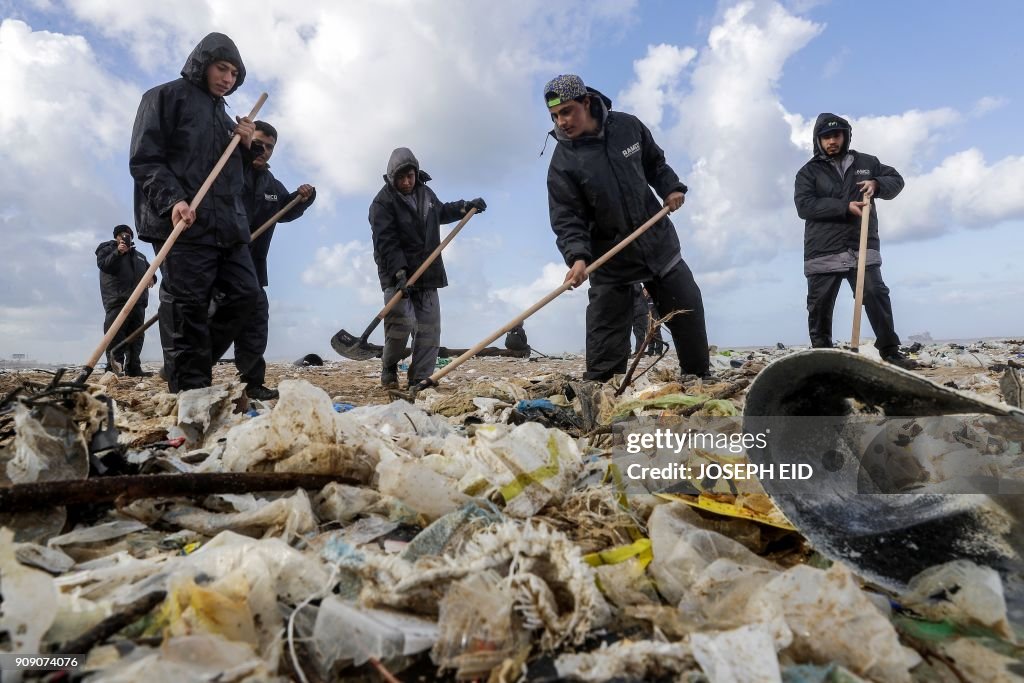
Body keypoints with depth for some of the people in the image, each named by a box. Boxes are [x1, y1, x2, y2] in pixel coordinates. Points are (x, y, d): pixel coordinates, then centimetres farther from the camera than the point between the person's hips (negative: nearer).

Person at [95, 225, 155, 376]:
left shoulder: (139, 255, 28)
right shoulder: (108, 249, 12)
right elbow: (103, 264, -6)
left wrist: (151, 277, 5)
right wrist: (118, 252, -19)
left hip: (138, 300, 6)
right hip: (117, 299, -6)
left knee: (137, 335, 3)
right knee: (116, 333, -13)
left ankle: (133, 367, 5)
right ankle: (113, 367, -15)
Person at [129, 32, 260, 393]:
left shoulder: (224, 116, 27)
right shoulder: (165, 97, 6)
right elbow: (144, 159, -5)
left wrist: (245, 145, 10)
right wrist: (172, 200, -21)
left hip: (228, 224, 8)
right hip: (184, 224, -7)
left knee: (245, 293, 3)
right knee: (187, 307, -9)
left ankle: (183, 368, 15)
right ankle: (190, 391, -6)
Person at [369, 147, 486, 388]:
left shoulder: (426, 193, 12)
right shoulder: (383, 202, -9)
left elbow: (441, 212, 34)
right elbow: (385, 242, -20)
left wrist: (465, 206, 21)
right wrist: (399, 272, -32)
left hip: (427, 273, 6)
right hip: (397, 274, -6)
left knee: (429, 328, 0)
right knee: (402, 323, -17)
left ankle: (419, 380, 6)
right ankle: (389, 370, 7)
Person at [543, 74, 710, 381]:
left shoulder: (628, 126, -4)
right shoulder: (563, 162, -14)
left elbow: (654, 162, 15)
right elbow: (566, 219, -19)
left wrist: (671, 187, -1)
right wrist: (577, 256, -34)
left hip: (659, 243, 4)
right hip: (609, 259, -3)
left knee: (689, 312, 14)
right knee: (605, 336, -4)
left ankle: (699, 376, 33)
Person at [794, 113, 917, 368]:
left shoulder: (866, 162, 17)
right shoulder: (809, 172, 7)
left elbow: (897, 180, 21)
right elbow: (804, 206, -8)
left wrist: (877, 184, -2)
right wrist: (846, 207, -15)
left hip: (862, 248, 1)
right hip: (823, 252, -1)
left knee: (876, 295, -7)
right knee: (820, 306, 2)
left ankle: (890, 350, 3)